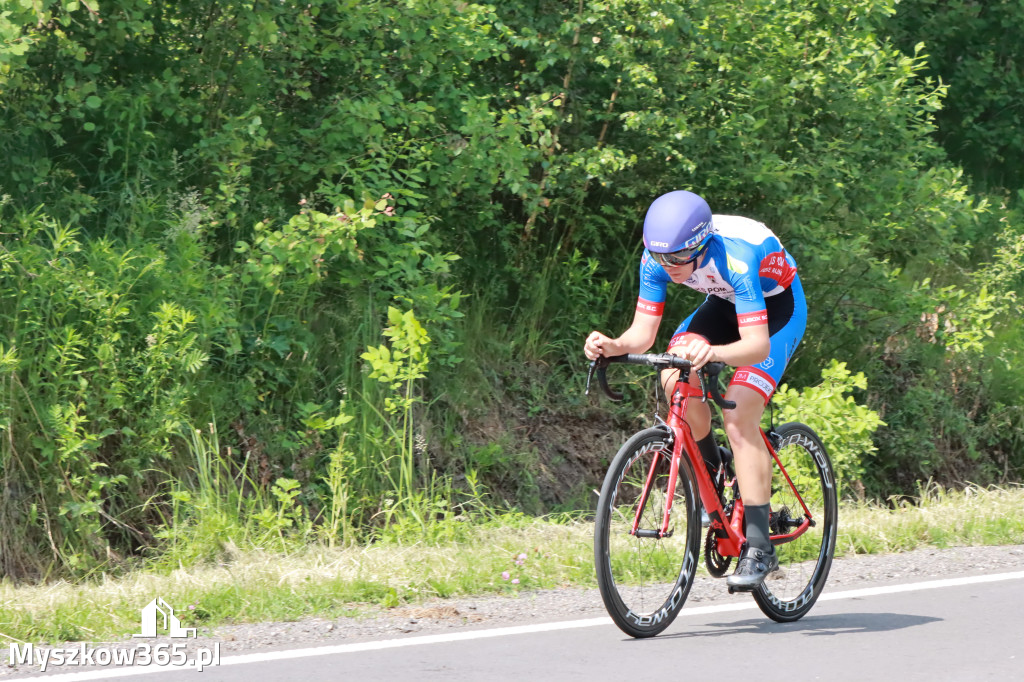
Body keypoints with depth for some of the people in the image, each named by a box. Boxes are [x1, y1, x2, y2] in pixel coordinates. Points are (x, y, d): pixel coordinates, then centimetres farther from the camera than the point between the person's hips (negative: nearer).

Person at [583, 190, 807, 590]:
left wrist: (713, 353, -63)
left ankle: (759, 548, -19)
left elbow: (757, 345, -44)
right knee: (675, 380, -21)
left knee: (738, 418, -21)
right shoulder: (657, 256, -22)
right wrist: (613, 346, -41)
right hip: (726, 303, 6)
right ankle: (710, 476, 5)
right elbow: (643, 334, -19)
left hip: (777, 307, -6)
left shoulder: (735, 257, -39)